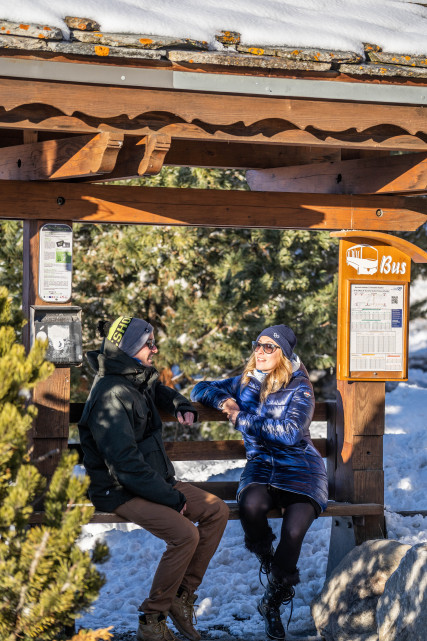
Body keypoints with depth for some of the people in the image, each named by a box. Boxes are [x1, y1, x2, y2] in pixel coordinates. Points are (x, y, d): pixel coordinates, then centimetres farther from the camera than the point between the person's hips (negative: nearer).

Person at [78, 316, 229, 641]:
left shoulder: (141, 380, 9)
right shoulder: (111, 397, -21)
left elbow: (161, 392, 38)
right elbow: (125, 463, -25)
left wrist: (181, 406, 15)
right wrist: (172, 497, -22)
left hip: (155, 479, 10)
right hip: (121, 491, -10)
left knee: (216, 510, -5)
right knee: (185, 533, -27)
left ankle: (183, 596, 0)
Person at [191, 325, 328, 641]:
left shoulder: (299, 387, -2)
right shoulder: (245, 382, 13)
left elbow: (290, 432, -15)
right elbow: (201, 389, 24)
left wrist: (242, 419, -9)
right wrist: (223, 400, 0)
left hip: (300, 466, -3)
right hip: (261, 464, 3)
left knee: (293, 531, -31)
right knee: (251, 505, -36)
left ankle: (273, 602, -8)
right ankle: (267, 564, -6)